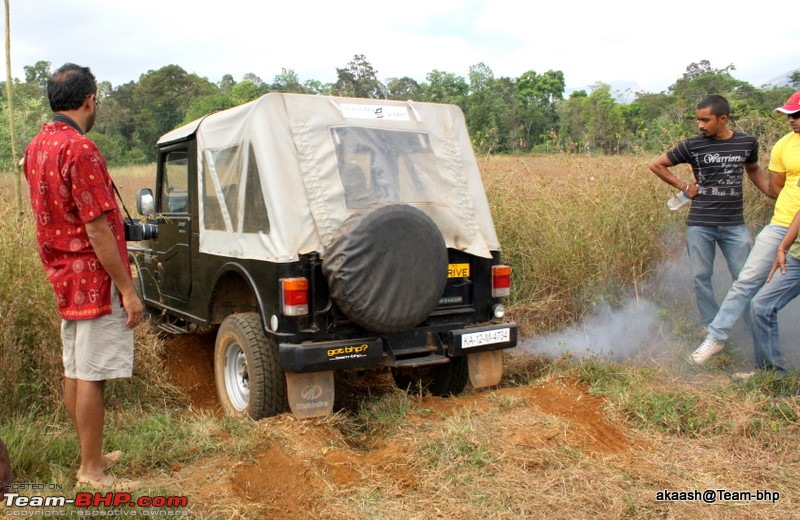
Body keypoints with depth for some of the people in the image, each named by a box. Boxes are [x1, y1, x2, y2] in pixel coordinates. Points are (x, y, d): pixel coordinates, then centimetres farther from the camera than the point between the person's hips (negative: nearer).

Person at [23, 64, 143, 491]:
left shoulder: (37, 146, 10)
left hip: (64, 276, 9)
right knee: (91, 376, -2)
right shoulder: (80, 149, -19)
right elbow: (97, 228, -22)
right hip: (94, 278, -9)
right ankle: (92, 472, 7)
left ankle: (92, 456, 28)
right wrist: (127, 289, -19)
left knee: (74, 371, 14)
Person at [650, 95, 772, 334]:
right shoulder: (692, 145, -3)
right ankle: (710, 328, 19)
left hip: (734, 224, 1)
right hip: (700, 224, -1)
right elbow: (657, 165, 7)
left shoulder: (747, 142, 2)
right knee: (701, 277, 5)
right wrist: (684, 186, 1)